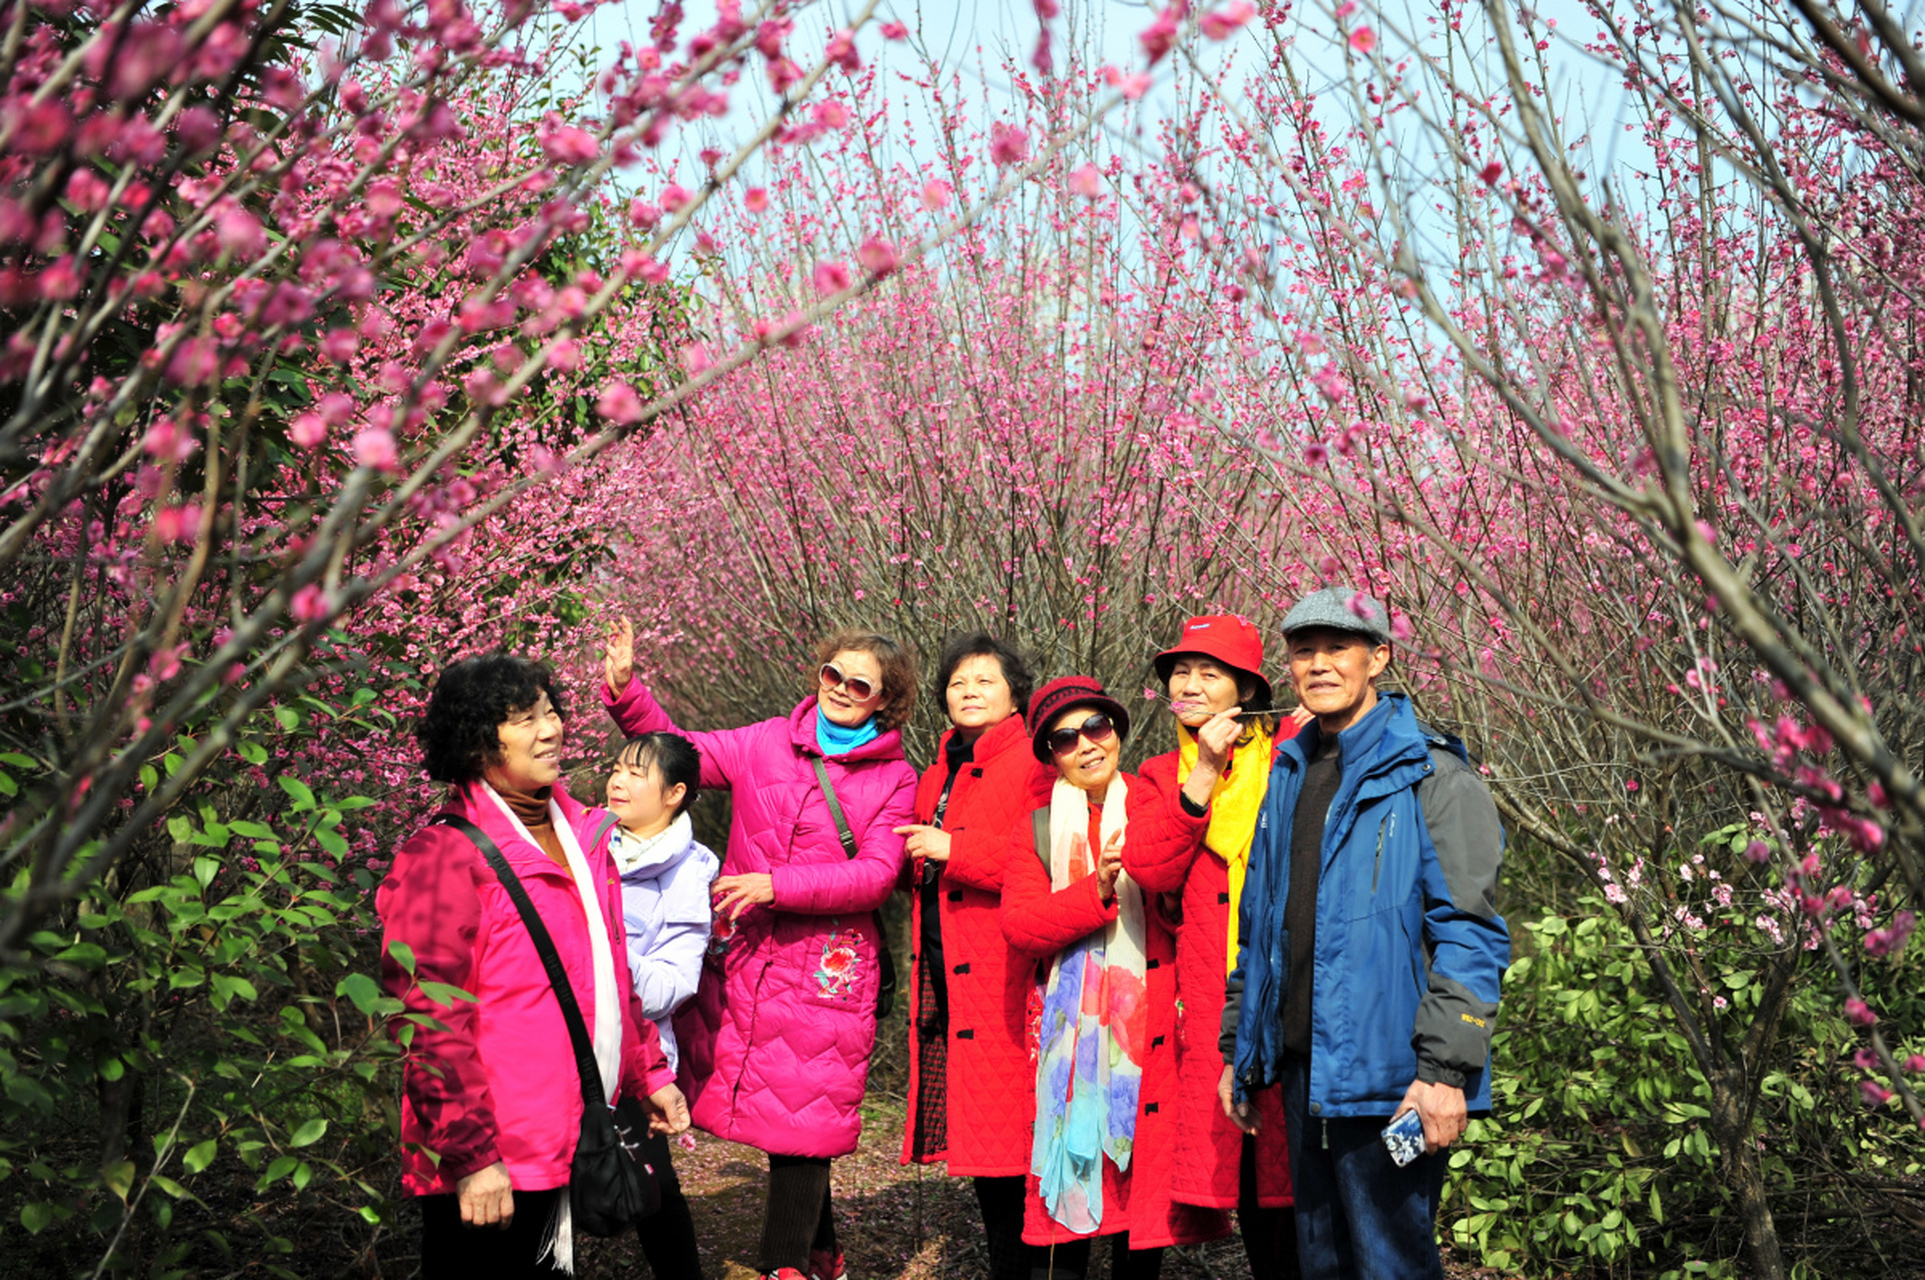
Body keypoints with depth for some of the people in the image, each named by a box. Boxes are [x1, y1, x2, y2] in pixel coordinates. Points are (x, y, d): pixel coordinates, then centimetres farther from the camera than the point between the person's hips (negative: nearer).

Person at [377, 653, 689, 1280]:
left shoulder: (581, 834, 12)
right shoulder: (446, 855, -14)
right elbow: (430, 1023, -18)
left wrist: (648, 1074, 21)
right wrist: (470, 1156, -21)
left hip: (568, 1150, 8)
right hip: (489, 1170, -8)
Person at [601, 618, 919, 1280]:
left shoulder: (894, 778, 2)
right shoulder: (767, 743, 8)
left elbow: (875, 875, -8)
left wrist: (776, 885, -16)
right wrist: (625, 690, -1)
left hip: (826, 969, -3)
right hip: (742, 954, 3)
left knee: (800, 1123, -3)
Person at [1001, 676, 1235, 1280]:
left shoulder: (1155, 805, 8)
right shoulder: (1037, 831, 11)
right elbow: (1019, 925, -4)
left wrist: (1206, 772, -27)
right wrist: (1097, 888, -16)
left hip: (1154, 1027, 0)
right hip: (1075, 1034, 0)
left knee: (1147, 1173, 0)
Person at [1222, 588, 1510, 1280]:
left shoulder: (1430, 776, -8)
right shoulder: (1289, 775, 15)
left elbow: (1469, 933, -13)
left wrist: (1445, 1068, -19)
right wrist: (1238, 1048, 18)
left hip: (1386, 1072, -7)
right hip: (1303, 1069, 7)